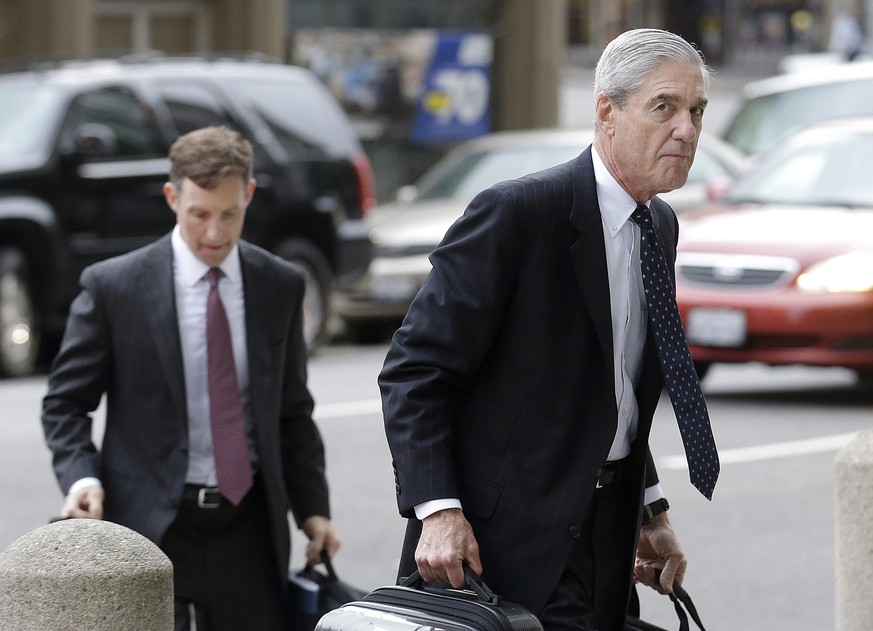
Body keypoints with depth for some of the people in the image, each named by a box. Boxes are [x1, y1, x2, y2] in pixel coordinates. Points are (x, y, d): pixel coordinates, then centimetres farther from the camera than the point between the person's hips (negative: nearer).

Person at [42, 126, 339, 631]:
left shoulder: (281, 286, 8)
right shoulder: (113, 286, -3)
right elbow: (66, 402, 3)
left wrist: (312, 509, 7)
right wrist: (81, 476, -15)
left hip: (249, 529, 3)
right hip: (149, 526, -3)